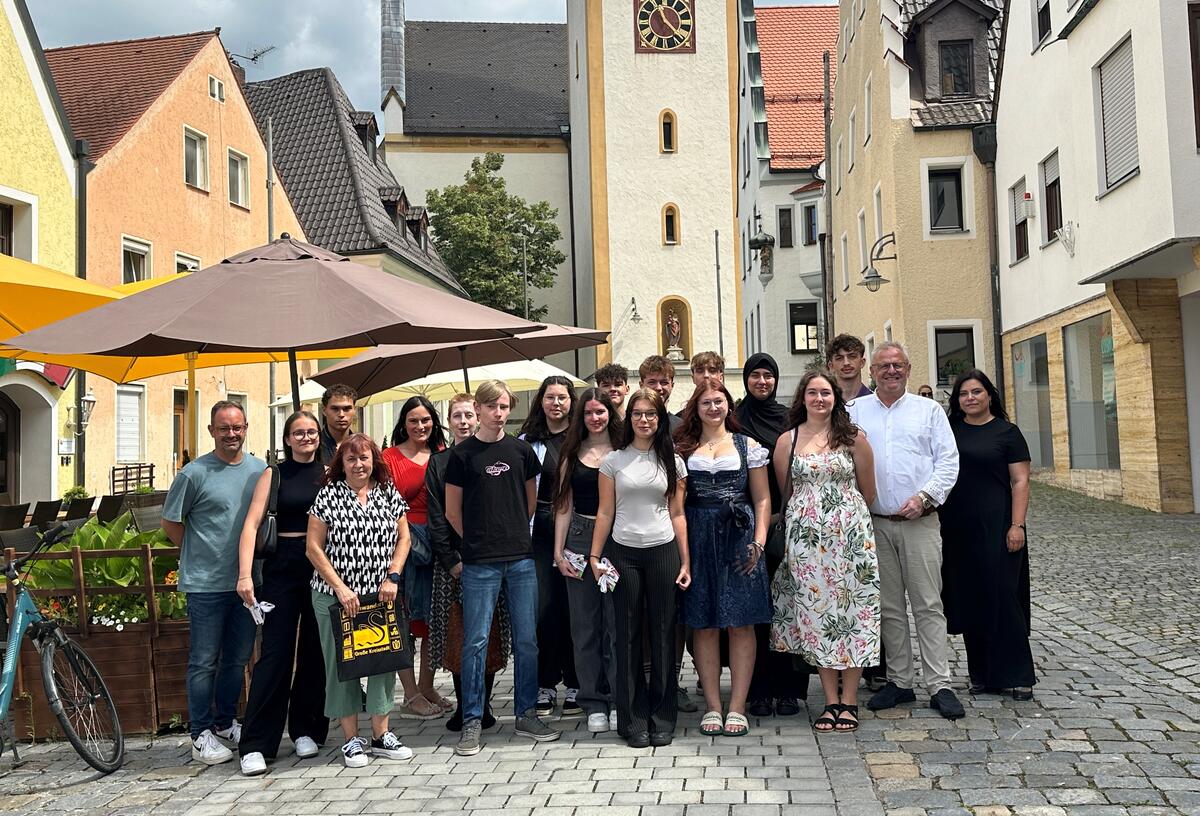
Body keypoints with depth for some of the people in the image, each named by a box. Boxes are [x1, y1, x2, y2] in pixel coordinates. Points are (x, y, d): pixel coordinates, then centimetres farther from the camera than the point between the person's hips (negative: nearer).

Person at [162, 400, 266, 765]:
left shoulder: (261, 470, 4)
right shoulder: (194, 473, -8)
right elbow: (170, 523, 0)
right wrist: (199, 554, 2)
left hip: (246, 581, 5)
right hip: (206, 584, -5)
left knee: (238, 658, 15)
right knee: (204, 661, 2)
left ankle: (225, 722, 31)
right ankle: (201, 734, 13)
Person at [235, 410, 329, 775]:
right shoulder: (274, 474, 3)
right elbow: (252, 524, -5)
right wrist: (245, 574, -16)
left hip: (322, 568, 2)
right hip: (283, 567, -2)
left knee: (315, 651, 8)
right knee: (275, 653, -4)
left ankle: (305, 730, 22)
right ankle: (255, 745, 1)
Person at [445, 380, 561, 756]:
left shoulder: (521, 450, 6)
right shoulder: (462, 454, -2)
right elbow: (453, 511, 4)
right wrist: (479, 541, 8)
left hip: (521, 559, 3)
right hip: (480, 563, -3)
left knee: (526, 639, 8)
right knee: (476, 641, 0)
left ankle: (527, 714, 20)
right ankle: (472, 722, 10)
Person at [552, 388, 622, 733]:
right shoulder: (572, 454, 9)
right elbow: (564, 506, 10)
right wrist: (558, 550, 4)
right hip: (581, 538, 2)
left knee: (618, 620, 1)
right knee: (585, 623, 6)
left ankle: (619, 700, 14)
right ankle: (594, 703, 15)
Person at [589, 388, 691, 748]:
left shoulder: (672, 461, 9)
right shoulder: (614, 461, 5)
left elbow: (677, 515, 9)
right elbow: (605, 512, 5)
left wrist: (685, 561, 4)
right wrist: (594, 556, -2)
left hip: (663, 552, 1)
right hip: (623, 553, -1)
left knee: (662, 634, 2)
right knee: (628, 635, 2)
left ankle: (662, 718, 13)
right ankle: (633, 719, 12)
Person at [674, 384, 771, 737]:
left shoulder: (748, 446, 10)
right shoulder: (682, 449, 10)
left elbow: (762, 498, 8)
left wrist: (759, 539, -5)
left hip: (739, 538, 0)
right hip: (697, 540, 1)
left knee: (741, 624, -1)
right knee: (704, 624, 3)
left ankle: (737, 708, 6)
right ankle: (713, 707, 11)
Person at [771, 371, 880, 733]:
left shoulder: (853, 438, 3)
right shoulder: (786, 441, 6)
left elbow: (868, 492, 10)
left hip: (850, 533, -1)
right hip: (805, 536, 1)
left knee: (850, 610, 0)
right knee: (814, 611, 2)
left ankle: (849, 701, 9)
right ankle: (831, 700, 12)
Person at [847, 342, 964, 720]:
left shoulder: (929, 410, 7)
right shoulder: (854, 412, 9)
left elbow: (948, 461, 2)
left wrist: (924, 496, -11)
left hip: (919, 522, -1)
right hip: (875, 524, 2)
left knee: (928, 604, -2)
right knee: (889, 606, 8)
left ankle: (939, 685, 2)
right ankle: (899, 681, 17)